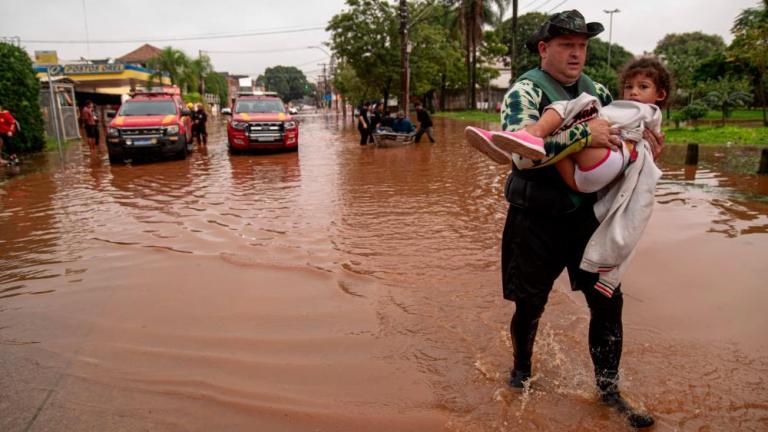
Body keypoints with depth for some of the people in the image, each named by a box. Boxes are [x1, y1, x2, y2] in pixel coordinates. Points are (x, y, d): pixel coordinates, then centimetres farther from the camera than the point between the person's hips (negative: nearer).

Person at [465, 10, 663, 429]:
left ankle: (609, 390, 27)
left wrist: (644, 145, -1)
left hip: (588, 216, 6)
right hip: (537, 221, -5)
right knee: (530, 304, 9)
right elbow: (521, 153, -28)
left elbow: (618, 139, 21)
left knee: (608, 300, 8)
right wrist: (583, 134, -28)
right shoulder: (524, 91, -12)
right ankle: (521, 369, 38)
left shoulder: (597, 91, 8)